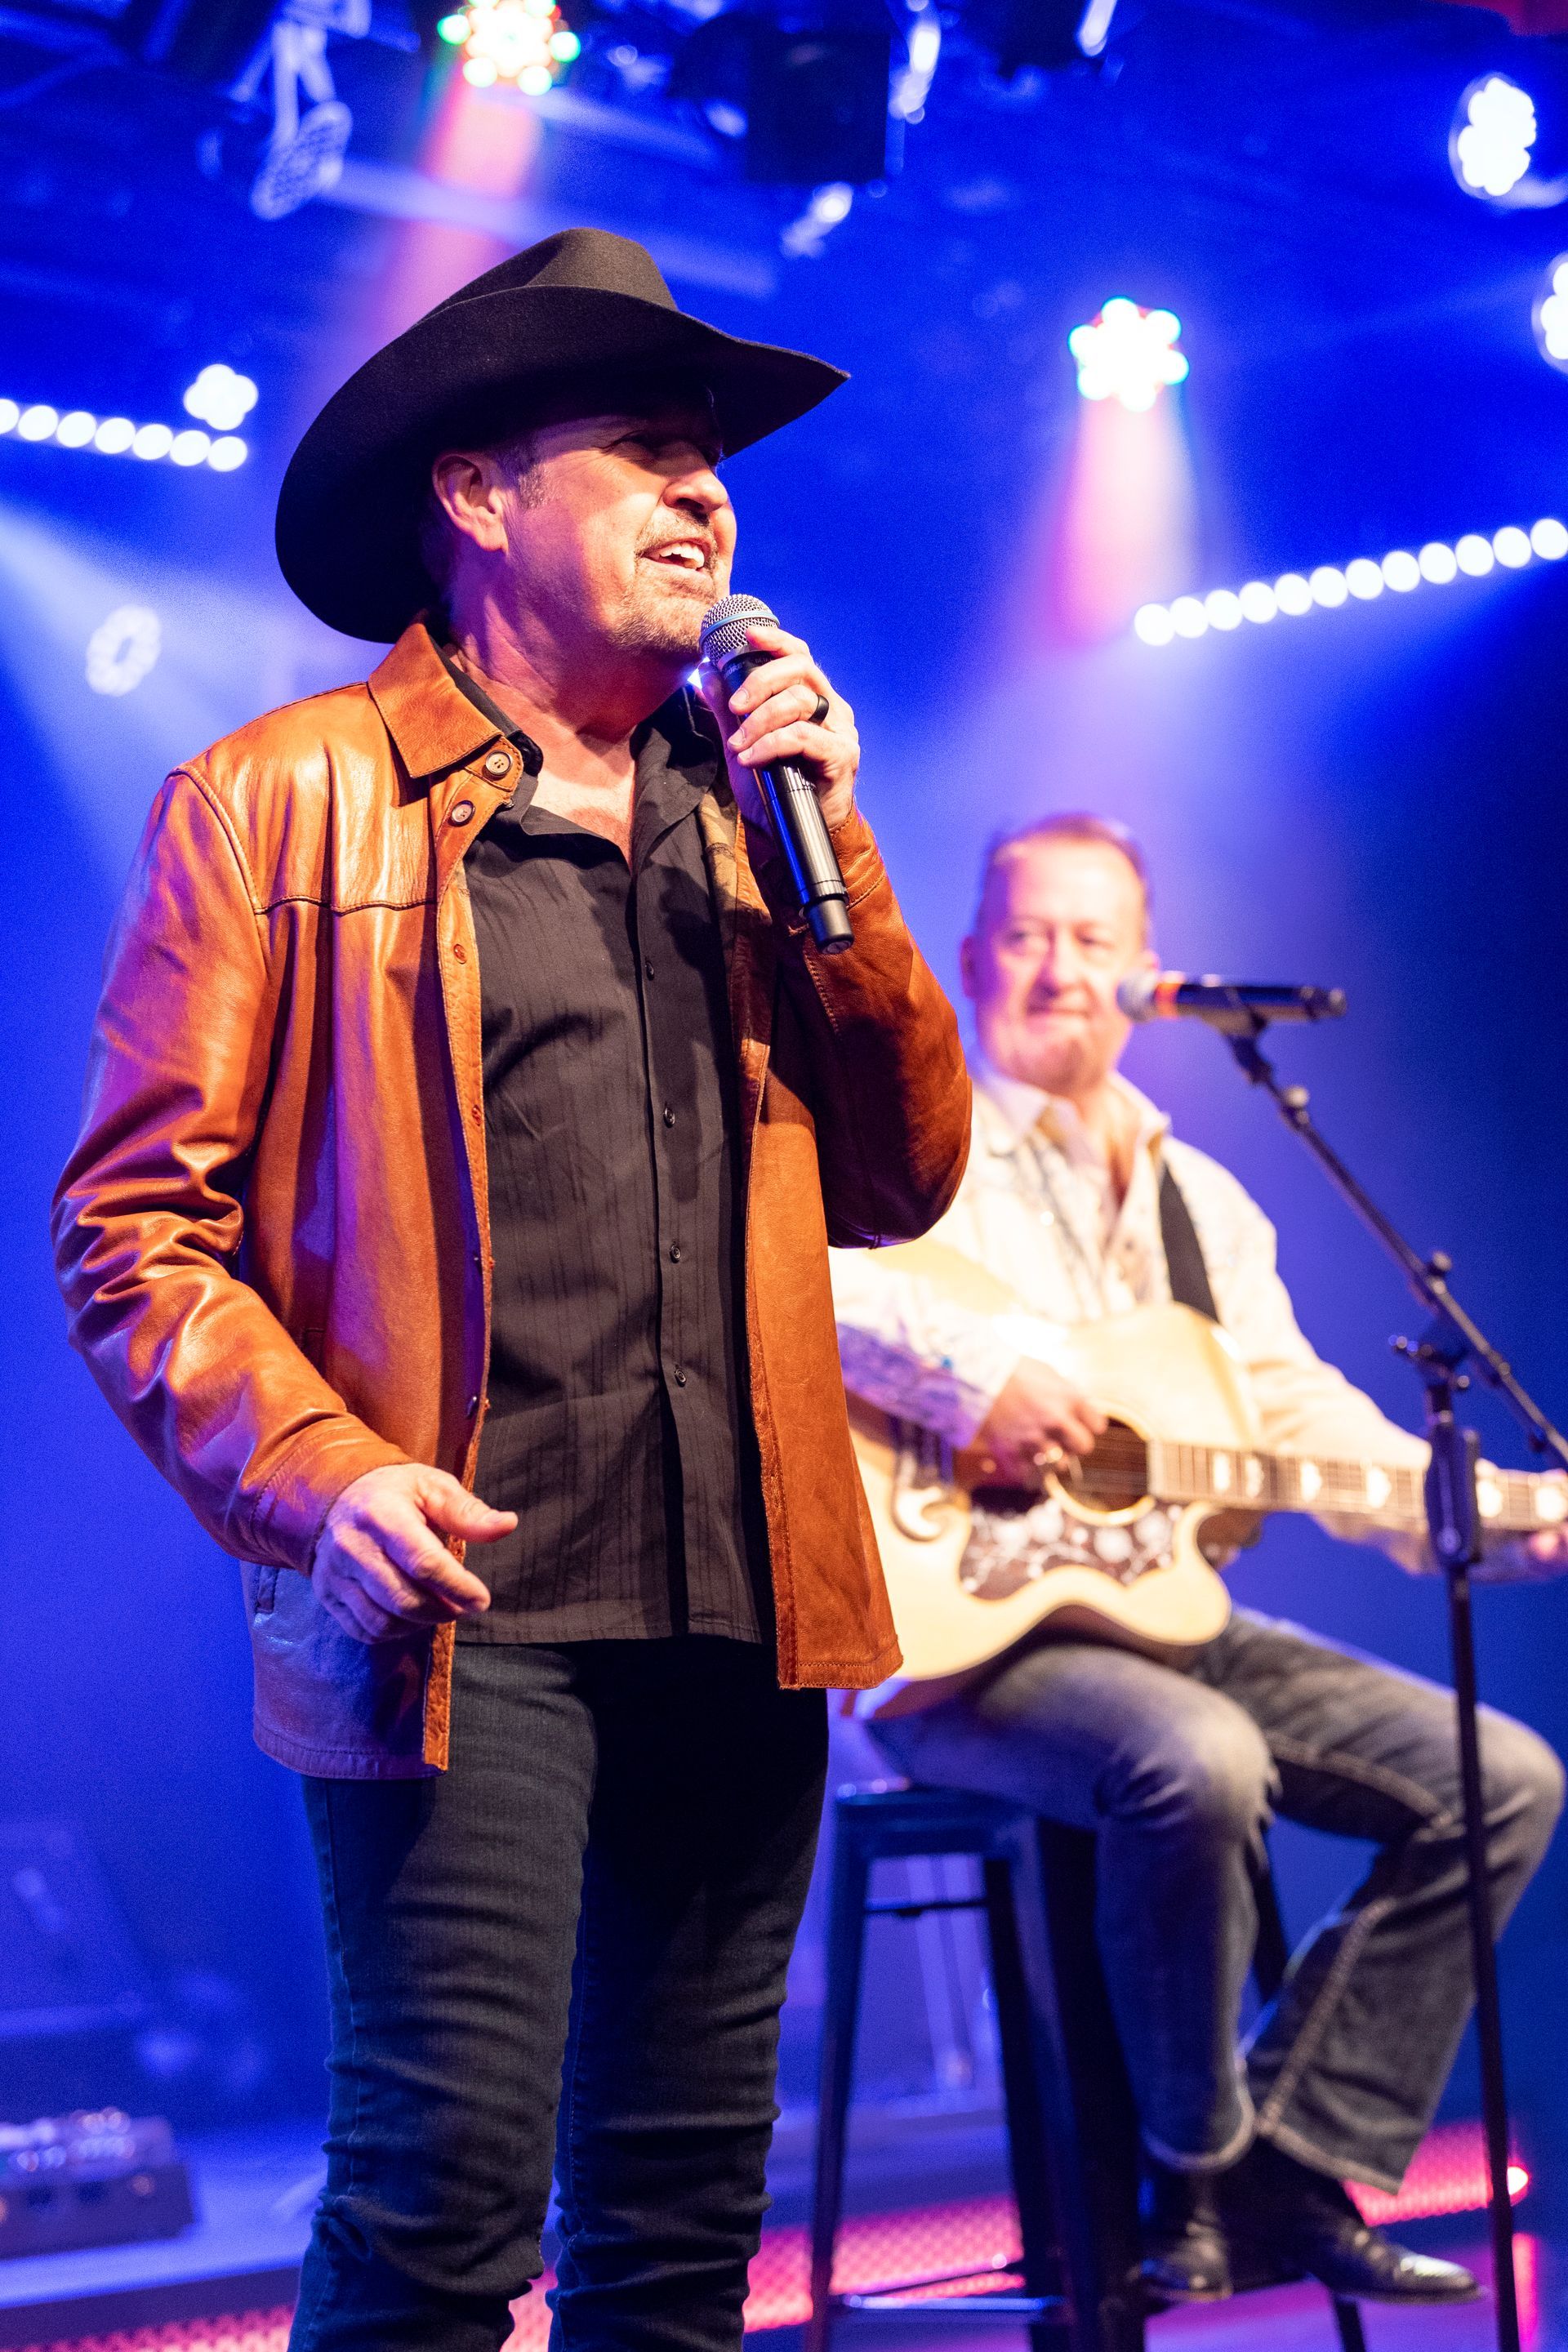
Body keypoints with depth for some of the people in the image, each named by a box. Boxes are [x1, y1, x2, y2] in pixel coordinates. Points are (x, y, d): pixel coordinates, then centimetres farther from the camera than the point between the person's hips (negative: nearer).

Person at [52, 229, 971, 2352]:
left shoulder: (745, 807, 18)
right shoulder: (285, 800, 1)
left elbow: (903, 1183, 12)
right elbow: (133, 1224, -3)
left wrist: (823, 845, 1)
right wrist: (317, 1478, -19)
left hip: (739, 1618, 6)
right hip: (463, 1615, -5)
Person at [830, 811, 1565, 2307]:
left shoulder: (1201, 1203, 20)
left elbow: (1296, 1410, 14)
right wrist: (972, 1372, -30)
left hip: (1159, 1616, 7)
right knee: (1198, 1760, -37)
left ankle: (1295, 2168, -2)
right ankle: (1192, 2182, -14)